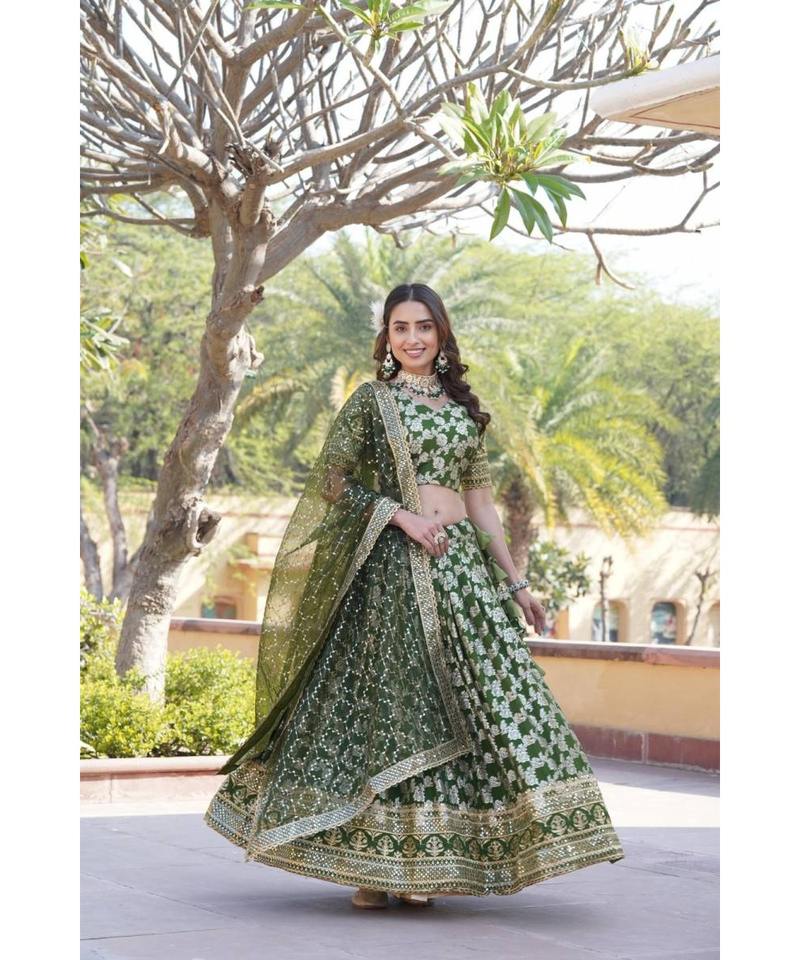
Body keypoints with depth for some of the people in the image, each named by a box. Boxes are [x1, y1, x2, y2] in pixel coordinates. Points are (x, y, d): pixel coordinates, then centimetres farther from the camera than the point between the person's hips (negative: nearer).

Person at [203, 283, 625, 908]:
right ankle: (370, 866, 2)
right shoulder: (371, 400, 3)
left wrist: (516, 584, 13)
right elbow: (330, 480, -2)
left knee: (464, 701, -1)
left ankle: (417, 865, 5)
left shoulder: (463, 409, 16)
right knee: (387, 699, -6)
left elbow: (480, 504, 16)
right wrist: (400, 514, -13)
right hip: (393, 566, -5)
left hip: (460, 563, 5)